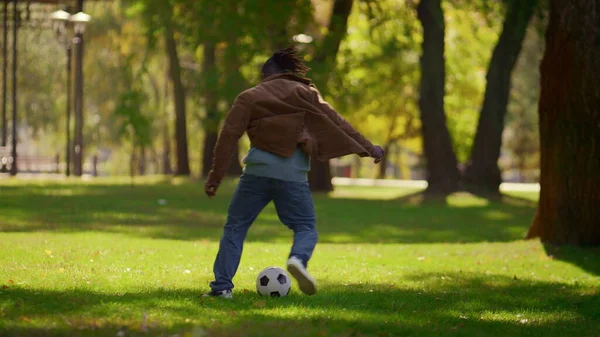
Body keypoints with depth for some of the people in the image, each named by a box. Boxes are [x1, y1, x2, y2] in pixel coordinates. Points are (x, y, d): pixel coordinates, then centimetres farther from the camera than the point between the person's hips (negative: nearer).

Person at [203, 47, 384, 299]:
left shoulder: (250, 97, 13)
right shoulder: (303, 92, 12)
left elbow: (228, 137, 5)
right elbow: (334, 121, 6)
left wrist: (215, 176, 6)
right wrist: (366, 148, 8)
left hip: (258, 169, 0)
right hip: (293, 173, 0)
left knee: (235, 226, 12)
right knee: (306, 227, 10)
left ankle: (222, 286, 5)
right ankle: (298, 259, -24)